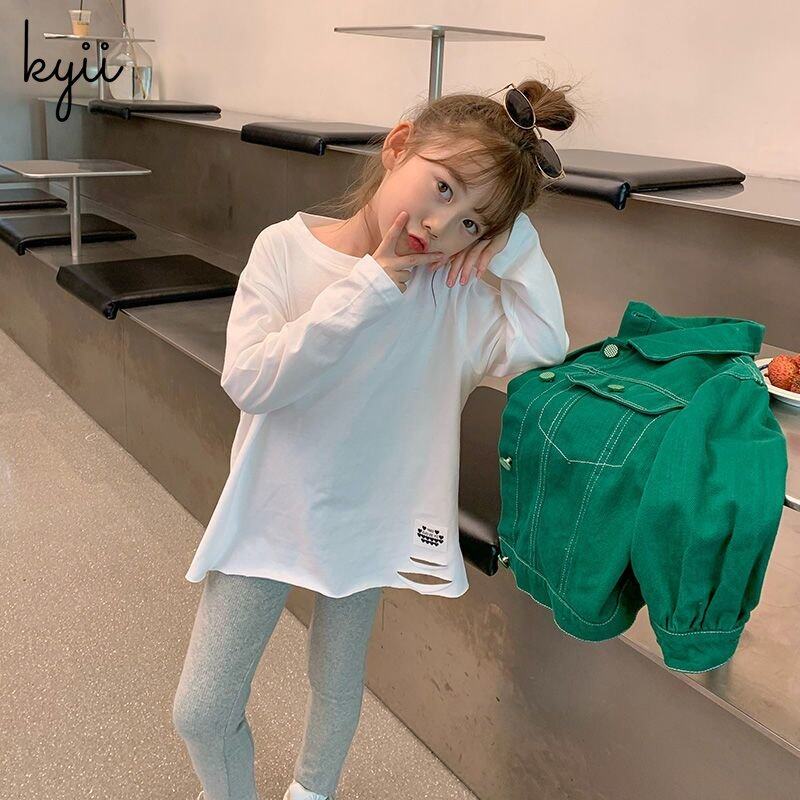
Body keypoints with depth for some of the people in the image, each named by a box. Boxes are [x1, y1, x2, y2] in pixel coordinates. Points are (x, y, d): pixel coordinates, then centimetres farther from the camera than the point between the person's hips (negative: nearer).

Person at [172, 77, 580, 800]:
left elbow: (542, 345, -27)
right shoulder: (286, 248, -14)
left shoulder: (452, 293, -12)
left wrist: (513, 231, -21)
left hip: (366, 517, 1)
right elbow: (250, 381, -25)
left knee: (337, 684, 22)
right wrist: (372, 284, -28)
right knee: (200, 714, 7)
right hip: (270, 506, -1)